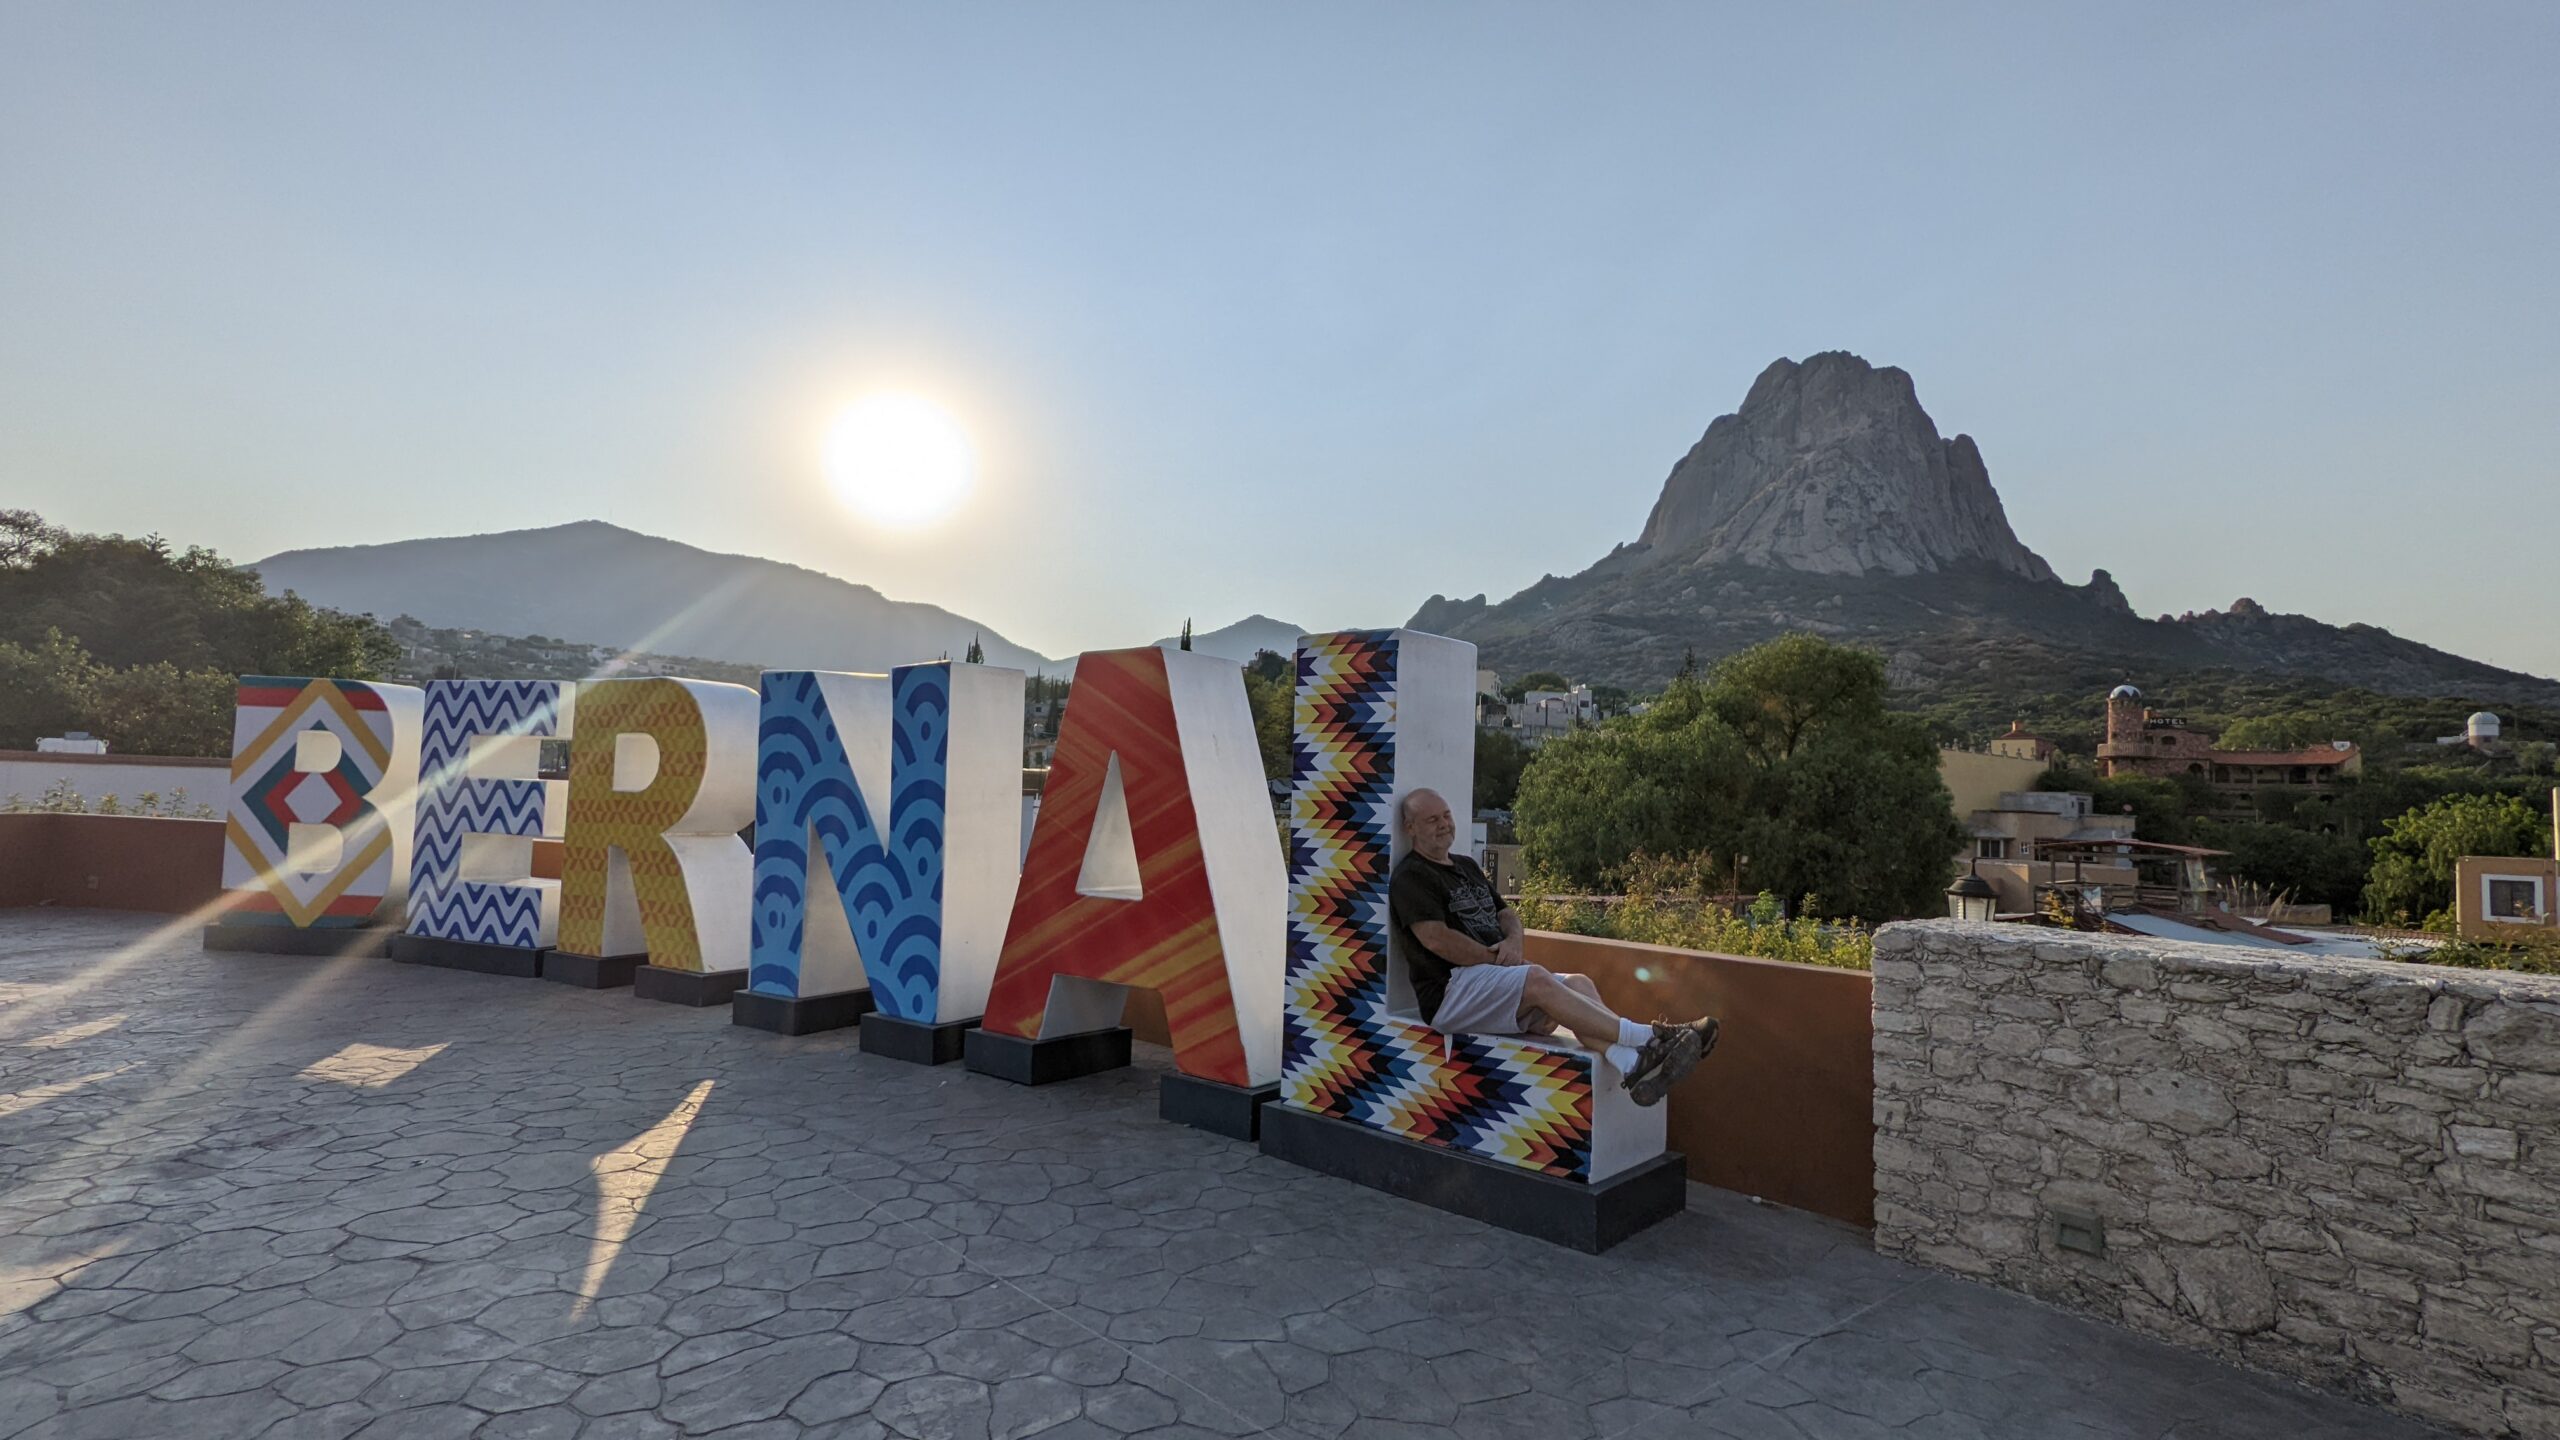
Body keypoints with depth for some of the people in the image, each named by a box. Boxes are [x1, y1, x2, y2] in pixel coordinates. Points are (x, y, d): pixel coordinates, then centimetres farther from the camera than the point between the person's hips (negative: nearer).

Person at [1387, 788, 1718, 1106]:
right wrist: (1494, 958, -11)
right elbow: (1436, 938, -16)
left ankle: (1632, 1066, -37)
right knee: (1537, 979, -31)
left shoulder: (1466, 867, 24)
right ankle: (1646, 1036, -33)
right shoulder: (1410, 877, -3)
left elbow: (1506, 912, 23)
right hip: (1452, 990, -8)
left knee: (1579, 983, -13)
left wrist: (1513, 939, -1)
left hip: (1495, 977, 9)